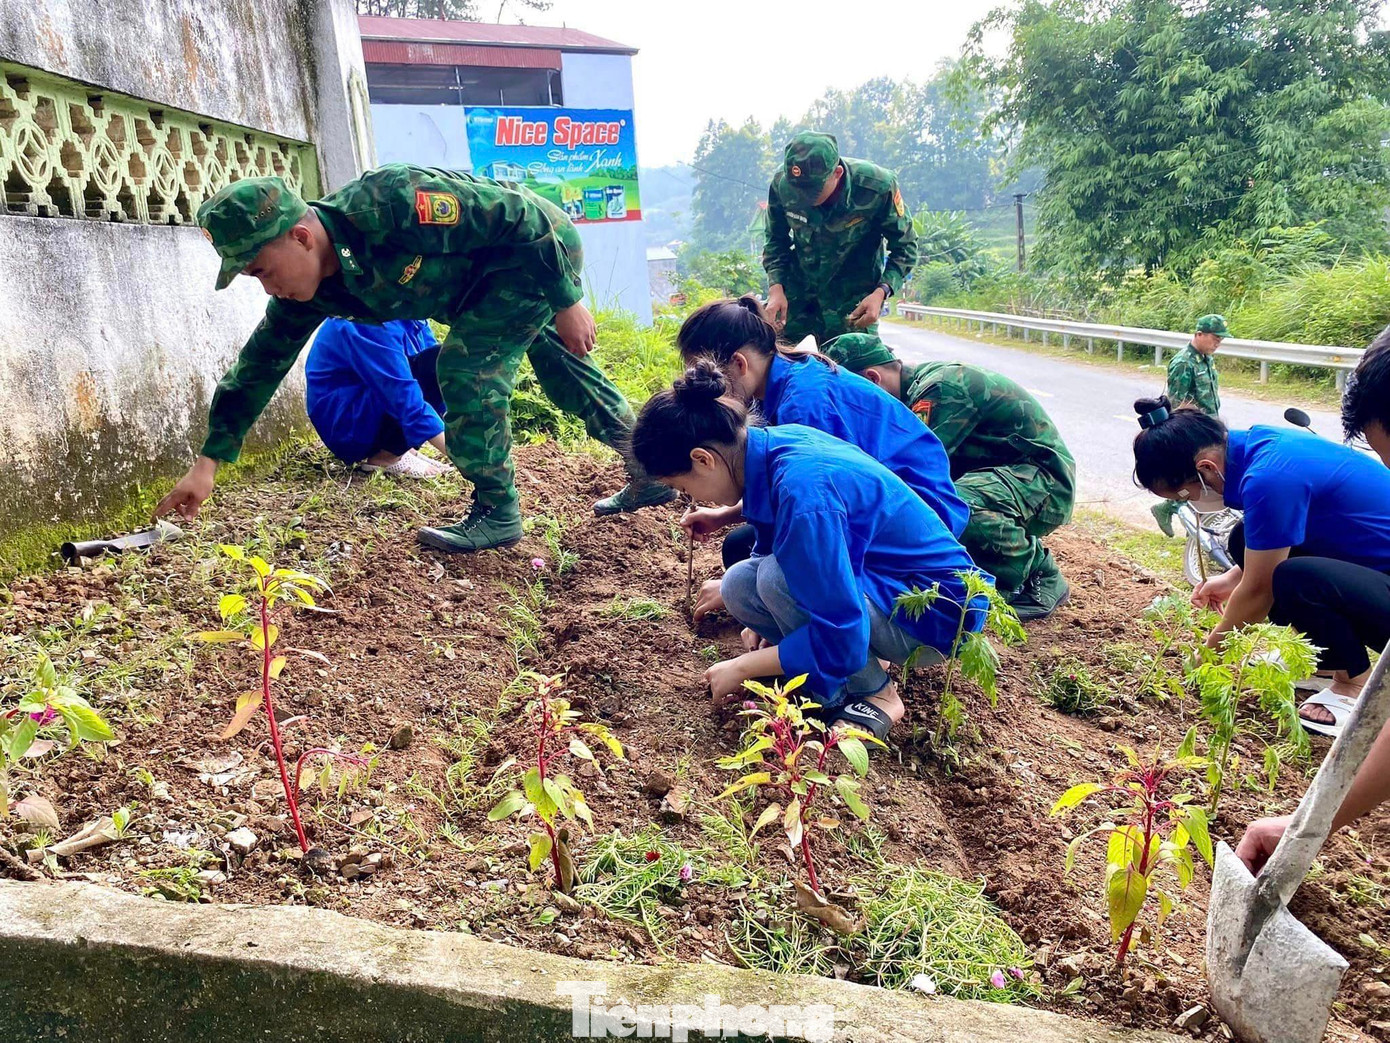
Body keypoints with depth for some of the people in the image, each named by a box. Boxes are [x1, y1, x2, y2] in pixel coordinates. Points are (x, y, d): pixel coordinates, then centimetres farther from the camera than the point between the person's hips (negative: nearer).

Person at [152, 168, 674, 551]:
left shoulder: (391, 203, -36)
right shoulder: (308, 292, -11)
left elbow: (521, 216, -29)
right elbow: (259, 367, -3)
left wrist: (567, 302, -23)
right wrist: (208, 462, -3)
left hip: (544, 248, -9)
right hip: (486, 280, 9)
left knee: (466, 366, -19)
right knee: (561, 366, 18)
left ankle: (497, 510, -3)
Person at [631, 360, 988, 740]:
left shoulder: (801, 491, -31)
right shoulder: (775, 440, -6)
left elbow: (841, 639, -29)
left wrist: (743, 668, -15)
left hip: (939, 613, -8)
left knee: (777, 577, -27)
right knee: (739, 585, -5)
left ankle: (875, 697, -6)